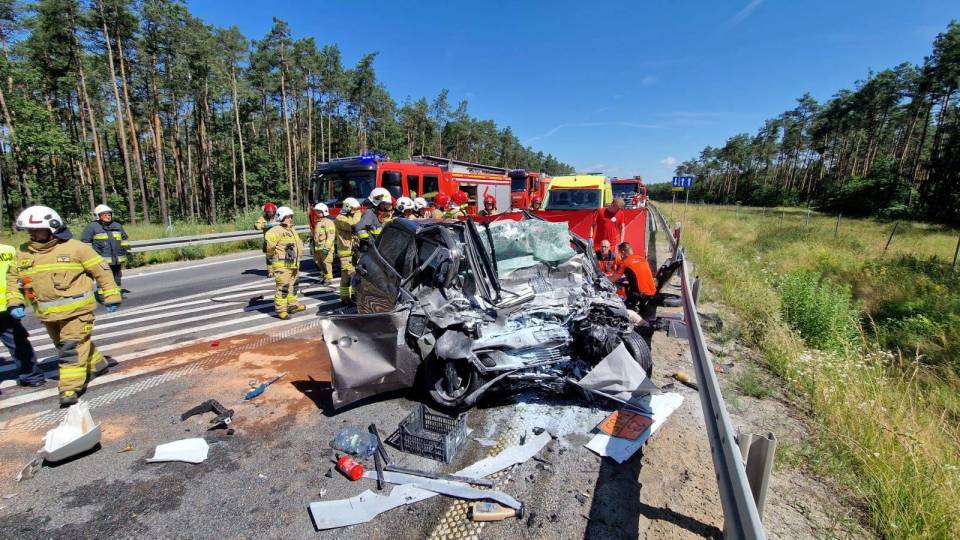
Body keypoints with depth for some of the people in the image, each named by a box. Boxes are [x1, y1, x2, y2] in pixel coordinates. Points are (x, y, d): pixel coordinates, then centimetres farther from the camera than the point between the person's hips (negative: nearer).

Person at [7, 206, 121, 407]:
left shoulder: (75, 248, -9)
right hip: (47, 313, 7)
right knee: (69, 345, 19)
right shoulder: (24, 252, 7)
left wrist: (112, 297, -6)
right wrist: (14, 302, 6)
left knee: (72, 347, -7)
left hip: (77, 309, -7)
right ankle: (97, 365, 38)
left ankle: (70, 388, -3)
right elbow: (13, 277, 18)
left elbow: (102, 270, -6)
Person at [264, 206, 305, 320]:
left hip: (293, 264, 10)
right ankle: (281, 310, -3)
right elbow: (269, 238, -32)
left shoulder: (292, 230, 17)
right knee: (282, 287, -8)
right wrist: (272, 254, -18)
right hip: (282, 265, -10)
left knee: (293, 285, 18)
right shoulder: (277, 230, -13)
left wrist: (298, 256, 24)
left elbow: (299, 243, 31)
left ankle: (292, 304, 31)